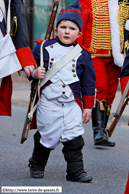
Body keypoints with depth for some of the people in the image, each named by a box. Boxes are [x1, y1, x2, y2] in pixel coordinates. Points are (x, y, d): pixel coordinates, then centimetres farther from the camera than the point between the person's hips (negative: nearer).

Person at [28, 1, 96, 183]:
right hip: (48, 102, -1)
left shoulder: (83, 55, 4)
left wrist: (88, 107, 7)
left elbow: (89, 83, 9)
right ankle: (37, 164, 26)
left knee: (74, 137, -4)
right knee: (47, 136, 5)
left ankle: (76, 170, 4)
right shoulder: (44, 48, 1)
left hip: (72, 103, 1)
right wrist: (34, 73, -11)